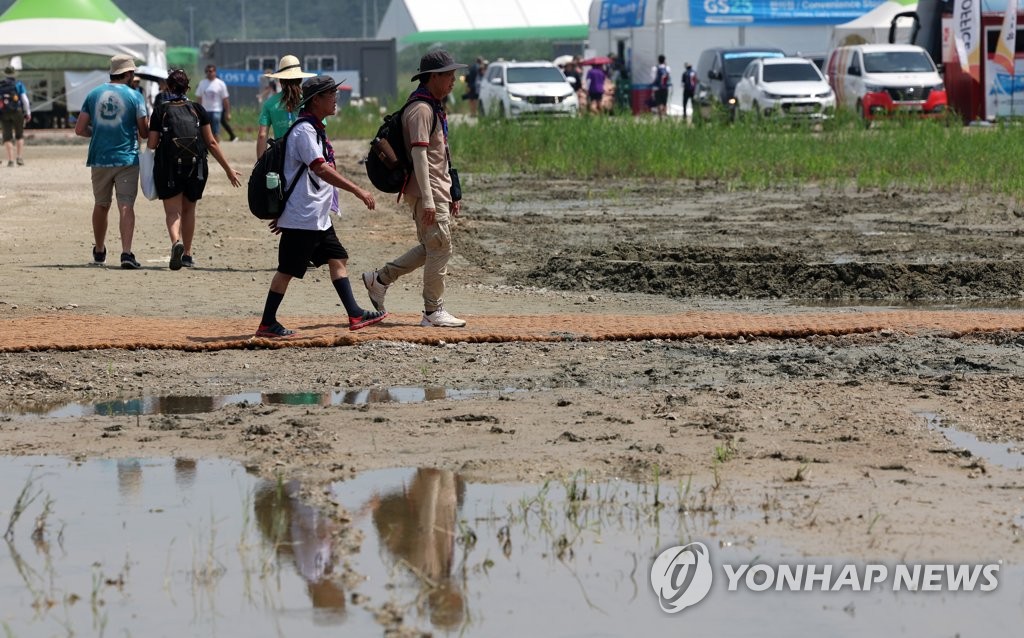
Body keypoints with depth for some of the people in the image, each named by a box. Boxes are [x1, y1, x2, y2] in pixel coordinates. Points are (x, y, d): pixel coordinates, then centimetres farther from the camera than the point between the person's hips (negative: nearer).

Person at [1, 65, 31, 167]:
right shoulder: (18, 84, 2)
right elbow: (25, 99, -3)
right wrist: (28, 113, 2)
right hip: (17, 112, -1)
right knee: (19, 135, 14)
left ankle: (10, 160, -6)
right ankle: (19, 157, 4)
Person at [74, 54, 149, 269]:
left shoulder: (94, 94, 5)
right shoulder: (134, 96, -5)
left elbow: (80, 129, 5)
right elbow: (144, 132, -4)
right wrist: (142, 133, 20)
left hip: (100, 159, 3)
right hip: (127, 159, -3)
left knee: (101, 206, 18)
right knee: (126, 206, -6)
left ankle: (99, 251, 31)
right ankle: (126, 253, -20)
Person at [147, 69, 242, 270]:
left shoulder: (160, 110, -3)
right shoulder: (197, 109, 2)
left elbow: (152, 144, -5)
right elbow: (211, 142, 0)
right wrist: (228, 169, 5)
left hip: (168, 168, -2)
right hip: (195, 168, 2)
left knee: (172, 211, 0)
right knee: (188, 209, 19)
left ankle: (176, 242, -30)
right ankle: (187, 254, 25)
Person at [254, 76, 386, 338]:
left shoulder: (316, 129, 15)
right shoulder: (304, 130, -18)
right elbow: (321, 169, -29)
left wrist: (283, 211, 23)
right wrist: (358, 190, -31)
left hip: (319, 217, 10)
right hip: (302, 218, -10)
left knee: (338, 259, 10)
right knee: (287, 270, -4)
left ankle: (355, 315, 12)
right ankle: (267, 324, 3)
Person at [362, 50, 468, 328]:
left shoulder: (435, 107, 17)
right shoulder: (421, 109, -15)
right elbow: (419, 155, -21)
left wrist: (451, 195, 22)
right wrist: (428, 200, -26)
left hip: (439, 190, 10)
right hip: (427, 191, -10)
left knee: (431, 247, 15)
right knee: (440, 248, -6)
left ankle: (380, 279, 22)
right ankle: (433, 312, 0)